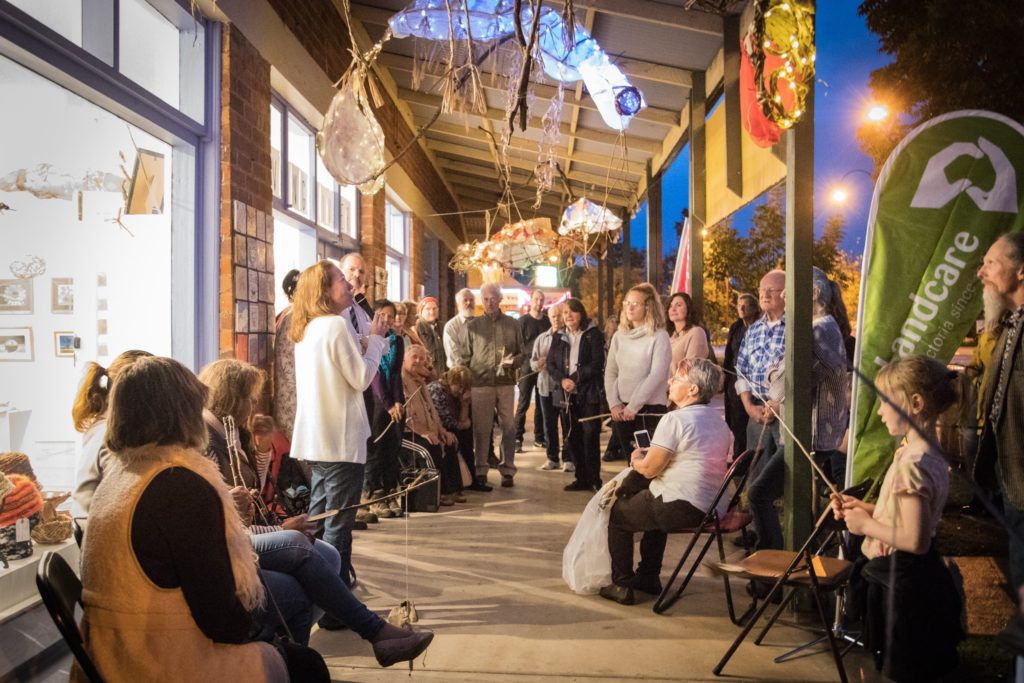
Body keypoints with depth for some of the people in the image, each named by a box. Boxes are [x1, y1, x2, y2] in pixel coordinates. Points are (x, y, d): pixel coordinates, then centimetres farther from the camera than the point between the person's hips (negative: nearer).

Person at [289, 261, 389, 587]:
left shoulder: (307, 329, 13)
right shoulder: (337, 324, -15)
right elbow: (361, 378, -14)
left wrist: (372, 340, 13)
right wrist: (376, 338, -3)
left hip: (316, 437, 9)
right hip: (341, 438, -9)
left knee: (318, 517, 17)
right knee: (338, 524, -2)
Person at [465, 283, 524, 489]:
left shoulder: (512, 325, 8)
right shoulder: (472, 326, 6)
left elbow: (521, 353, 11)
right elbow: (466, 357, 7)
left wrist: (512, 361, -10)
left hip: (506, 383, 1)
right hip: (481, 382, -1)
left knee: (508, 427, 5)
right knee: (481, 428, 2)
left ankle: (507, 470, 15)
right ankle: (480, 472, 9)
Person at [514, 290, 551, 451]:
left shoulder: (548, 321, 11)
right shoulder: (523, 321, 0)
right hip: (527, 367, -4)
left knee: (541, 403, 8)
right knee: (523, 404, -5)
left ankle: (539, 437, 16)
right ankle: (517, 438, -3)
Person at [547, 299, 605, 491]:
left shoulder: (593, 334, -1)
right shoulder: (559, 337, 13)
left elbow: (597, 363, -8)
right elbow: (551, 363, 8)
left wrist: (575, 379, -14)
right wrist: (562, 380, -10)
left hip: (588, 393, -4)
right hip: (567, 394, 5)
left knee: (590, 436, -6)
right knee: (572, 438, 7)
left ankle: (594, 479, 3)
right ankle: (582, 478, 17)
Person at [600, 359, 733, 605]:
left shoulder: (675, 420, -17)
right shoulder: (719, 421, 11)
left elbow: (649, 469, -15)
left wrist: (636, 459, 7)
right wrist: (649, 454, 19)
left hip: (680, 508, -8)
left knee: (618, 513, 15)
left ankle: (621, 585, 19)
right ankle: (649, 577, 39)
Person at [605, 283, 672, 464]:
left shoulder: (659, 337, -7)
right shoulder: (619, 336, 9)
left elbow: (657, 375, -16)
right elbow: (610, 372, 8)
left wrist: (633, 406, -17)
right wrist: (614, 403, -5)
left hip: (650, 410, -5)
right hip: (622, 411, 5)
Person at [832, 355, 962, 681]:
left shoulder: (911, 465, -27)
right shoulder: (928, 455, 4)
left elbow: (916, 540, -30)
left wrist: (866, 525, -18)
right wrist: (865, 508, 4)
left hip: (902, 585, -10)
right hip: (912, 579, 10)